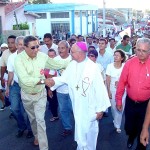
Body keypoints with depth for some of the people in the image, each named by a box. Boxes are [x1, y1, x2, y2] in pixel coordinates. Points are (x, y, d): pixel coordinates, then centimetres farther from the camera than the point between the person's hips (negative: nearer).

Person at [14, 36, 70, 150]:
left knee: (40, 120, -3)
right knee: (32, 118, 22)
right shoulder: (19, 59, -23)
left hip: (40, 94, 0)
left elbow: (57, 64, 3)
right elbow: (25, 79, -34)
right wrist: (43, 81, -37)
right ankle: (36, 136, 49)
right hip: (26, 95, 1)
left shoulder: (43, 56, -13)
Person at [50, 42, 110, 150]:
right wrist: (53, 81, -12)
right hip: (77, 106, 5)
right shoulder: (72, 65, -4)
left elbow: (100, 88, -18)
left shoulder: (93, 67, -21)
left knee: (90, 132, 16)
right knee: (80, 130, 21)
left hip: (90, 108, -5)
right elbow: (64, 78, 7)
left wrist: (100, 108, -15)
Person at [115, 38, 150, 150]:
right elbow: (122, 82, -2)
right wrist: (119, 100, 3)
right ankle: (131, 137, 54)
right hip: (130, 102, 2)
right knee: (128, 127, 19)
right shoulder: (129, 63, -9)